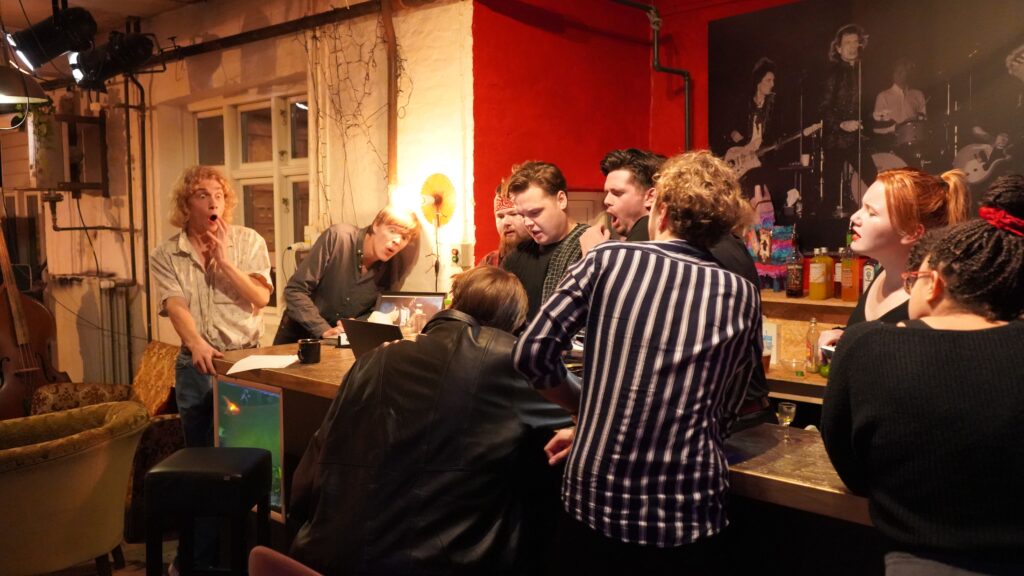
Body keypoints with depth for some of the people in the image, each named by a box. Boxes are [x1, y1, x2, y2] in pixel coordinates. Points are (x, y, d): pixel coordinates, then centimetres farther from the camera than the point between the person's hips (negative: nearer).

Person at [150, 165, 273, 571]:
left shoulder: (249, 241, 1)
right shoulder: (166, 255, 1)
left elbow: (261, 298, -6)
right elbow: (175, 306, -12)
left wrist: (224, 260, -15)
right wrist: (197, 344, -30)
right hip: (196, 365, 0)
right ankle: (205, 555, 20)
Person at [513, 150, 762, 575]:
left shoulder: (608, 260, -4)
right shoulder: (742, 297, 3)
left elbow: (532, 353, -7)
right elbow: (724, 411, 8)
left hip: (596, 501, -1)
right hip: (690, 514, 1)